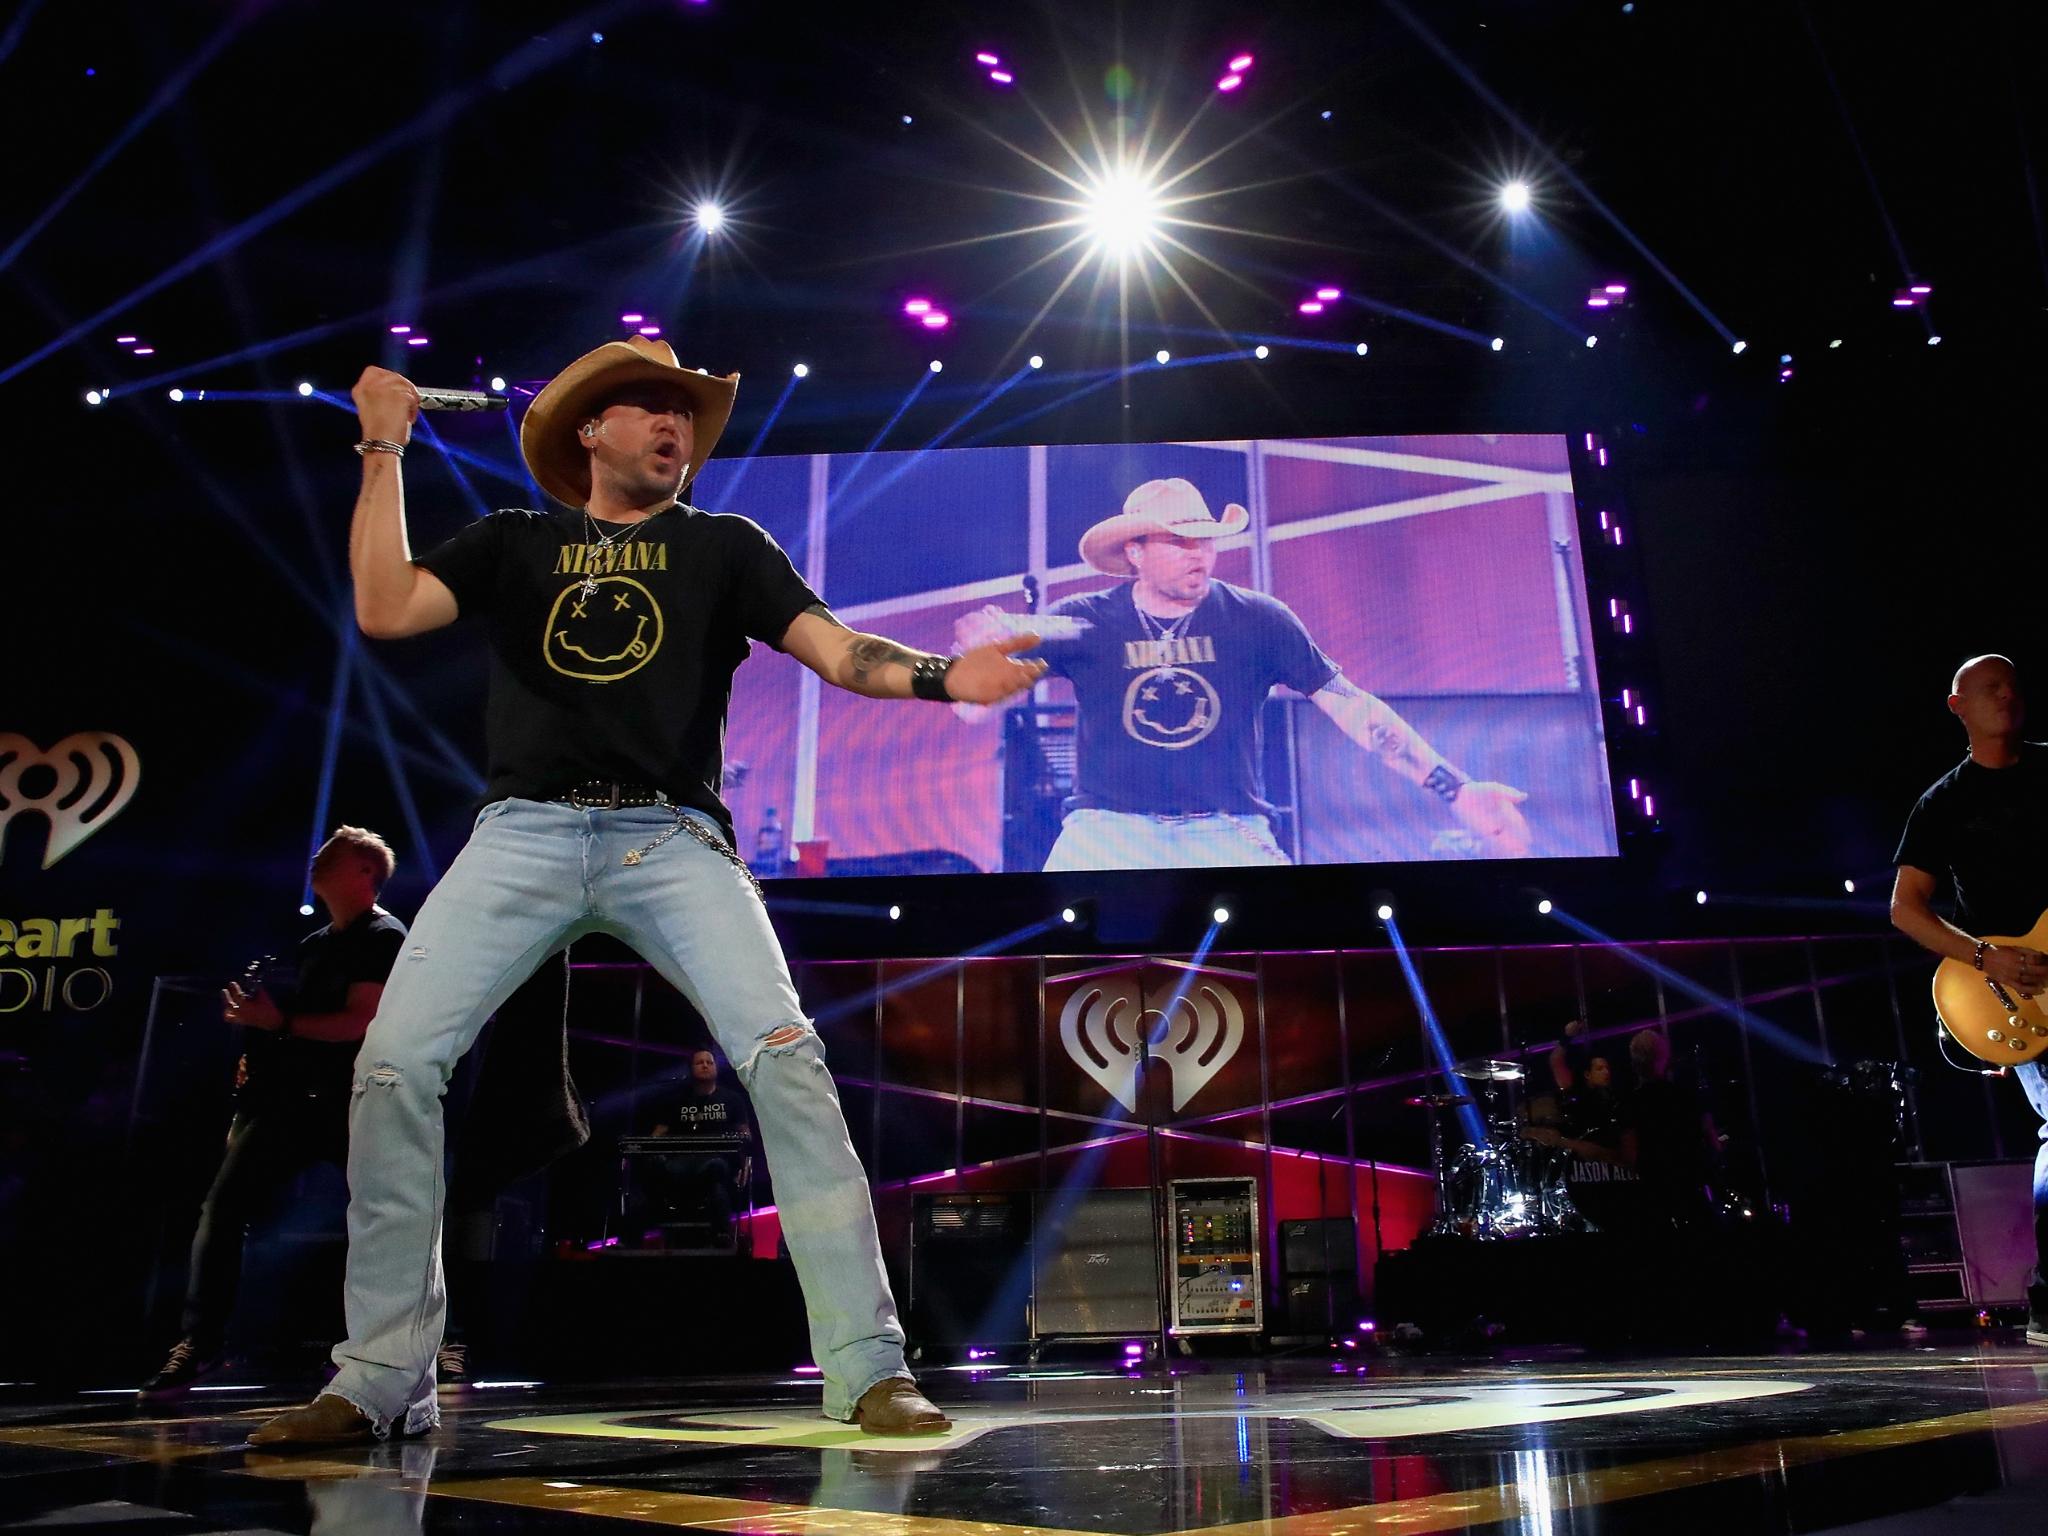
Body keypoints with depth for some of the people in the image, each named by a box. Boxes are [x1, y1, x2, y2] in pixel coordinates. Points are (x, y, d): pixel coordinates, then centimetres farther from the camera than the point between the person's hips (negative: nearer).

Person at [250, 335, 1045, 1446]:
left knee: (783, 1056, -20)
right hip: (524, 833, 2)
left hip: (671, 836, -1)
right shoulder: (513, 544, 20)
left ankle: (867, 1369, -13)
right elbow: (384, 610, 5)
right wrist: (384, 450, 10)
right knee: (393, 1065, -11)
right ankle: (380, 1381, 6)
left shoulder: (723, 546, 18)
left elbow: (837, 649, 3)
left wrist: (940, 677, -16)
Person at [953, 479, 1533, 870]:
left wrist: (1455, 790, -6)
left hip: (1228, 833, 1)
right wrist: (983, 652, -28)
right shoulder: (1084, 620, -2)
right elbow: (976, 709, -3)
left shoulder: (1255, 619, 0)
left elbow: (1350, 705, 0)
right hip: (1109, 828, 0)